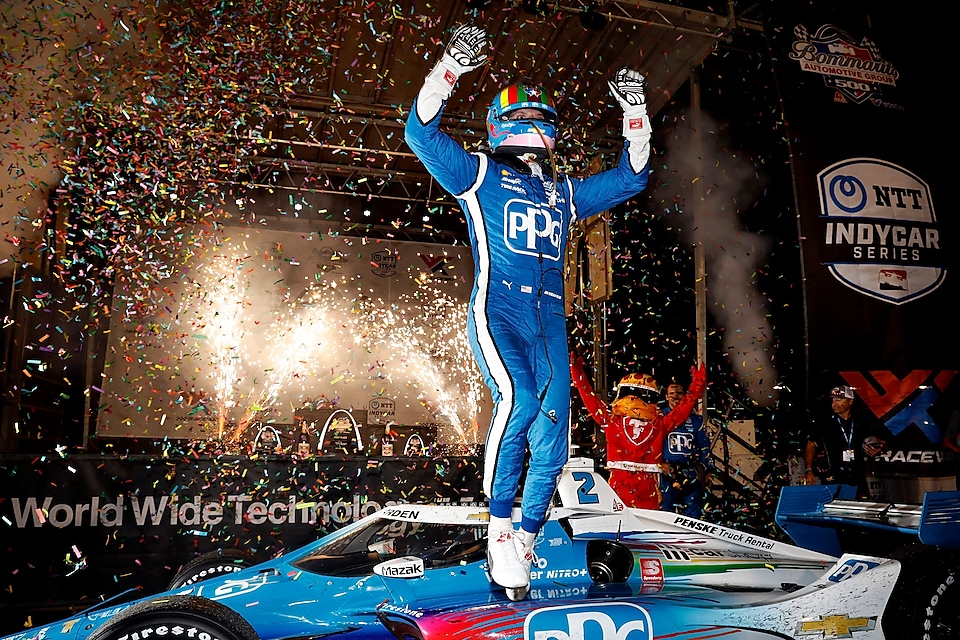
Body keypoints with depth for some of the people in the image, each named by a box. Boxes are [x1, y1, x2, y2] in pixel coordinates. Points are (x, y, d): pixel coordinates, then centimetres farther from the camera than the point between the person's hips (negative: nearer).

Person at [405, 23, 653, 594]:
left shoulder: (565, 191, 28)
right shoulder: (479, 174, 14)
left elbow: (630, 178, 33)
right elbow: (421, 131, 4)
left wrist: (636, 112, 26)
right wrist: (454, 63, -4)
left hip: (550, 318, 5)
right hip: (498, 308, -4)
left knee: (552, 435, -6)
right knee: (518, 399, -29)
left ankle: (526, 541, 10)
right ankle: (500, 524, -10)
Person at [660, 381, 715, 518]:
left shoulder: (695, 419, 10)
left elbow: (704, 447, 12)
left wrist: (707, 471, 7)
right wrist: (661, 464, -12)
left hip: (692, 475, 2)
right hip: (667, 473, -2)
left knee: (693, 514, 4)